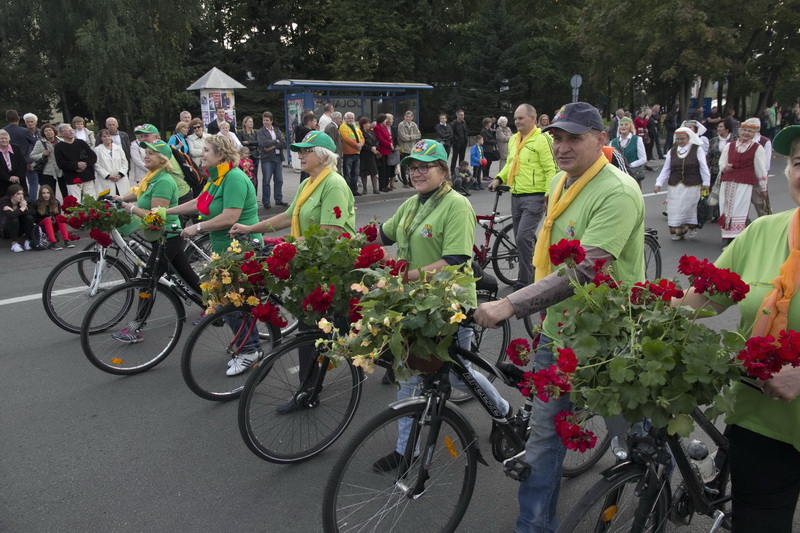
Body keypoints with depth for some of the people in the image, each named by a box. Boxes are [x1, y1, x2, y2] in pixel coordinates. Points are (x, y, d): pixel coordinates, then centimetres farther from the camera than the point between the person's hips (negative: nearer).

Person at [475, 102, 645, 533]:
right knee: (543, 432, 12)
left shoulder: (618, 192, -22)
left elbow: (582, 271, -32)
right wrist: (544, 312, 15)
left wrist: (509, 306, -37)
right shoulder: (560, 183, 6)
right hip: (558, 328, 7)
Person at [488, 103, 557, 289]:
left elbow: (551, 169, -13)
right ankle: (532, 273, 27)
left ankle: (525, 280, -3)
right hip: (516, 196, 8)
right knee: (521, 239, 12)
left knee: (523, 238, -15)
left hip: (534, 197, -8)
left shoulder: (542, 140, -10)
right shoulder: (513, 140, 14)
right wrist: (499, 178, 9)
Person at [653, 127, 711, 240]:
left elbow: (703, 167, 0)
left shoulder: (697, 150, 0)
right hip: (674, 187, 3)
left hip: (692, 187, -3)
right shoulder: (671, 151, 8)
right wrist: (659, 183, -1)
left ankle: (690, 230, 15)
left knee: (689, 208, 1)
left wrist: (706, 183, -2)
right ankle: (676, 233, 8)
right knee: (674, 210, 0)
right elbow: (666, 170, 8)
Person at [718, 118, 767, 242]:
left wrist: (763, 188, 8)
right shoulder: (729, 146, 13)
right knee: (726, 209, 3)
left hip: (745, 184, -4)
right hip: (727, 183, 4)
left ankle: (738, 239, -6)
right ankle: (727, 236, 10)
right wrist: (724, 167, -8)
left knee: (740, 209, -8)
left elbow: (760, 169, 5)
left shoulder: (757, 148, 3)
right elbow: (722, 162, 17)